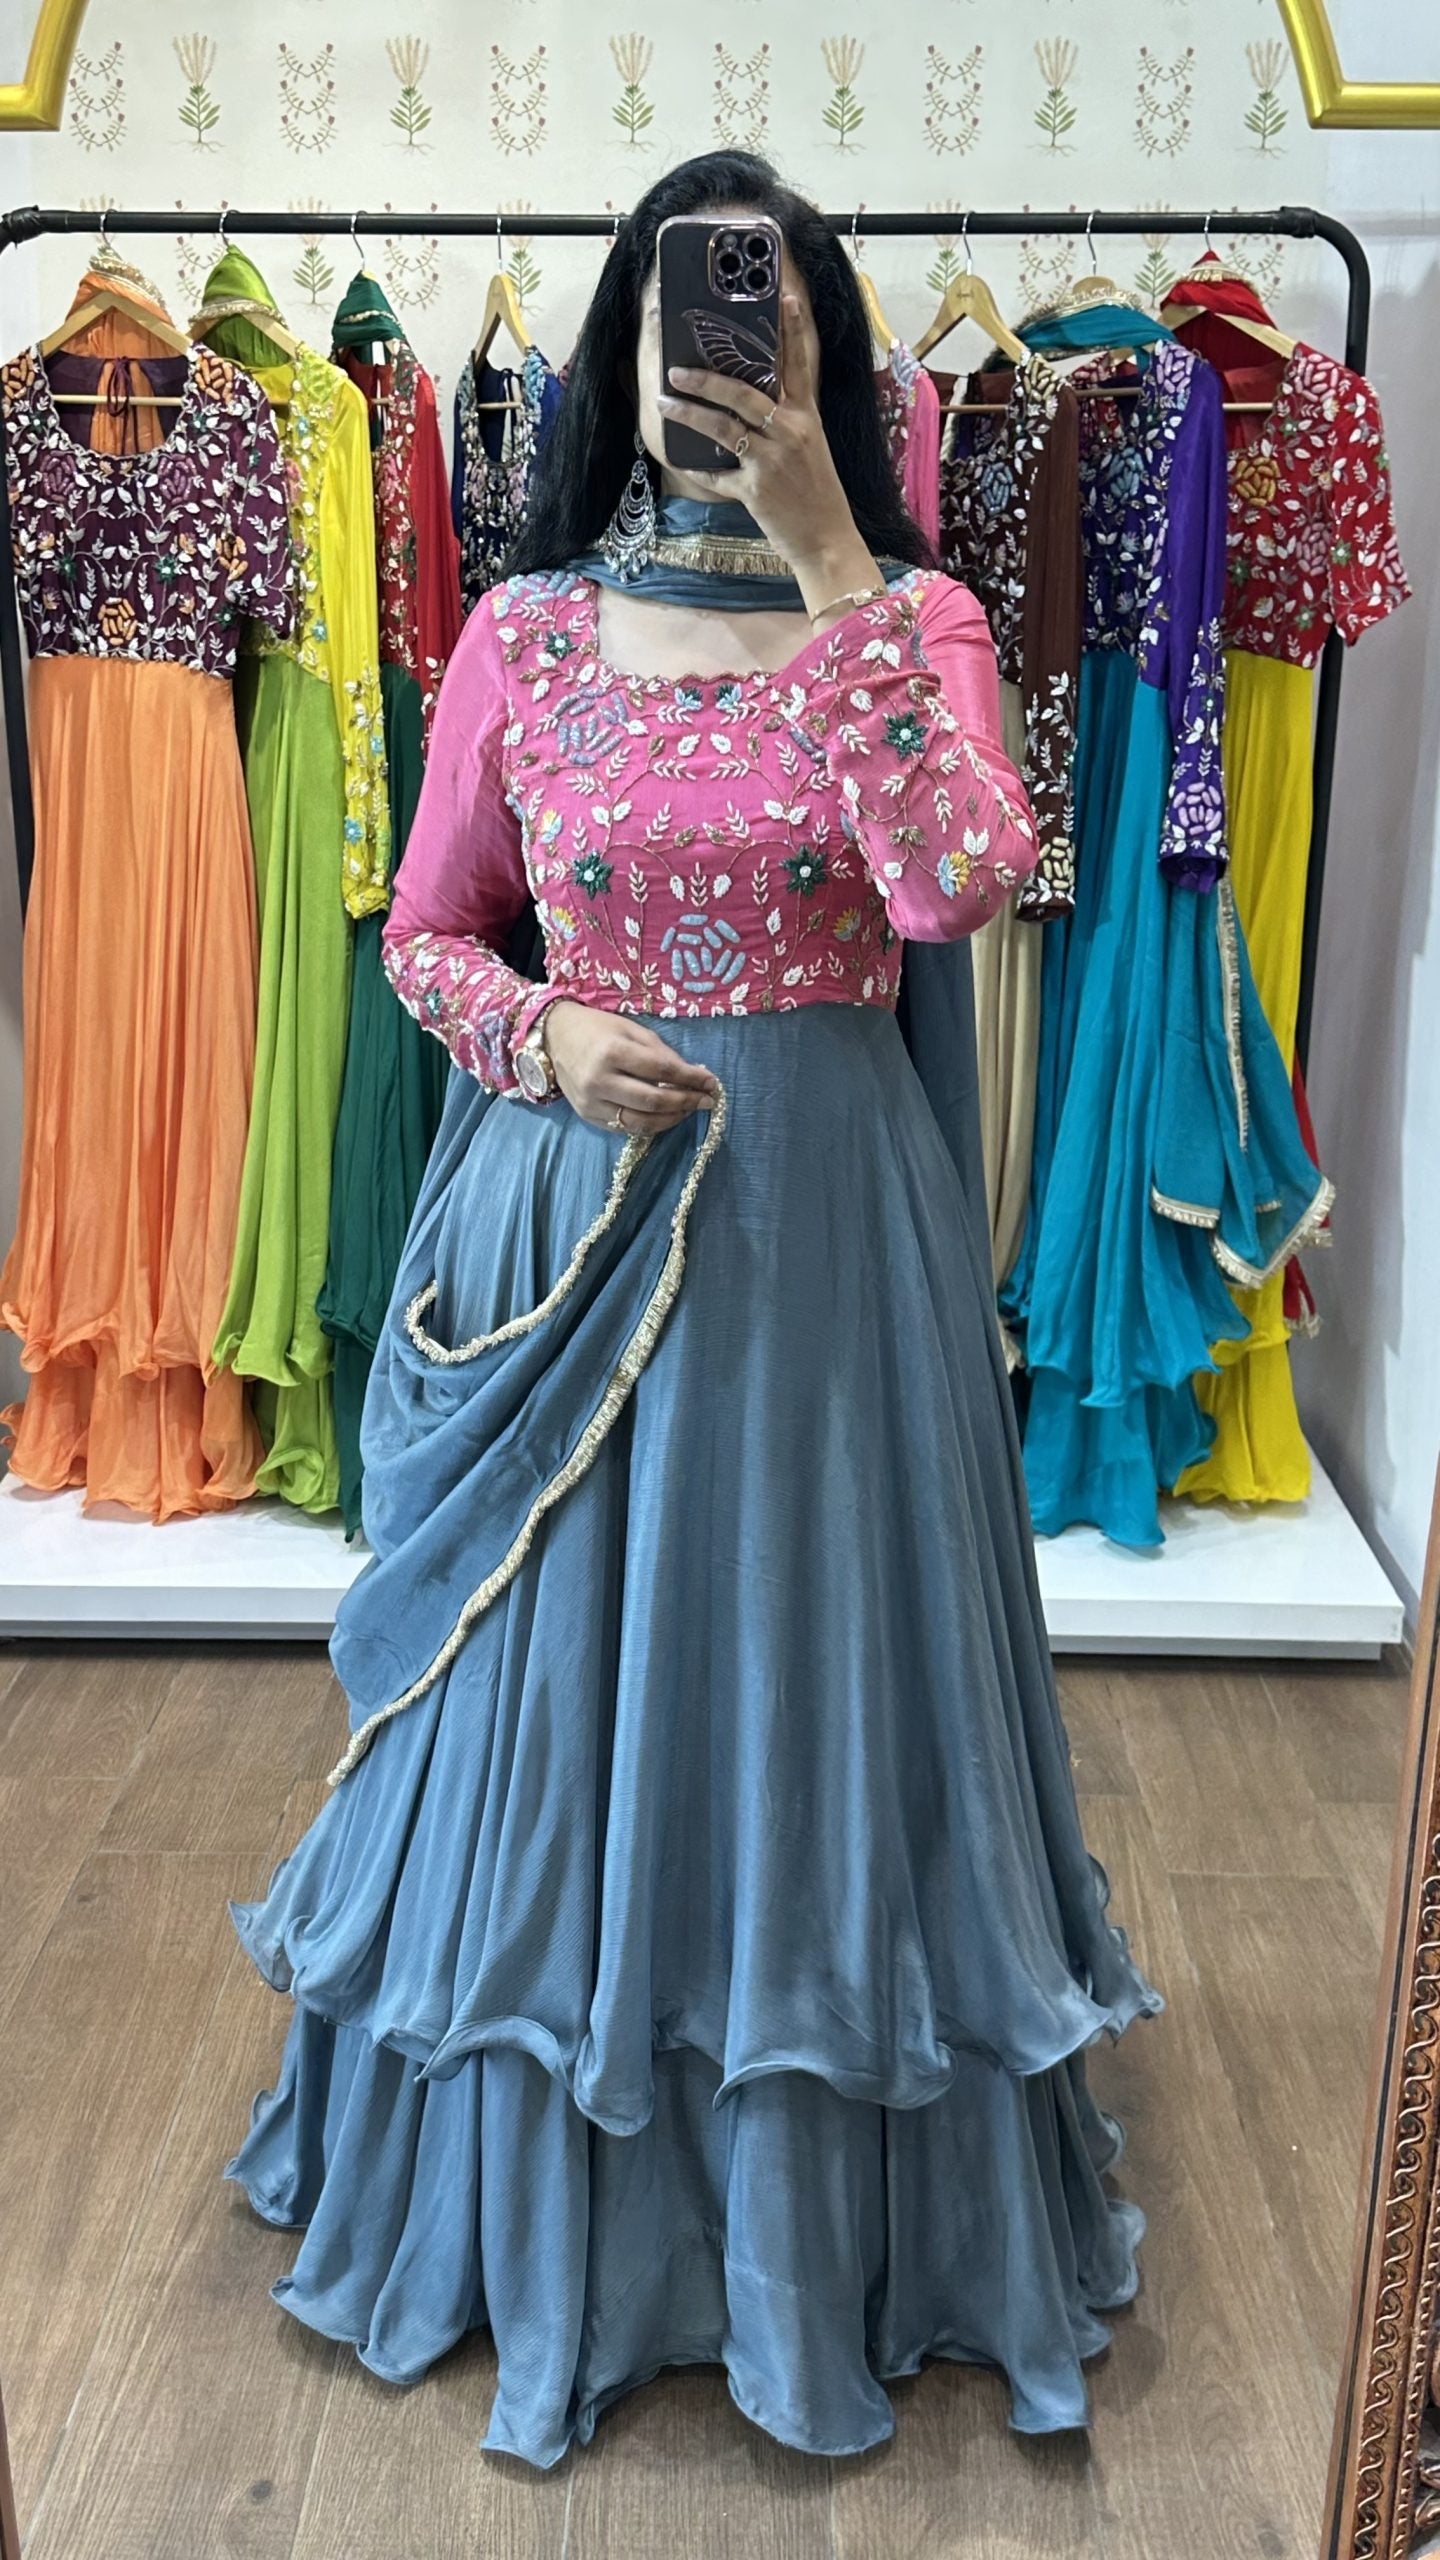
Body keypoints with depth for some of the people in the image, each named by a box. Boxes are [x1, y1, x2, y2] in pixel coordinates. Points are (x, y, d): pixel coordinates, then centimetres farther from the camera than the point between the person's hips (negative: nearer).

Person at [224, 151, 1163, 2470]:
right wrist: (545, 1038, -10)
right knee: (561, 1689, 10)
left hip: (827, 1212, -1)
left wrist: (822, 558, -19)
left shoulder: (913, 614, 0)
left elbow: (960, 886, -20)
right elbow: (425, 929, 10)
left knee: (804, 1661, 8)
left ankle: (836, 2218, 34)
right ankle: (547, 2211, 36)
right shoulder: (528, 630, 3)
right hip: (578, 1206, 1)